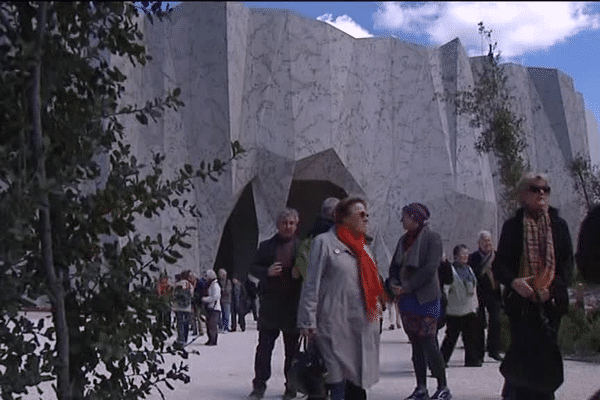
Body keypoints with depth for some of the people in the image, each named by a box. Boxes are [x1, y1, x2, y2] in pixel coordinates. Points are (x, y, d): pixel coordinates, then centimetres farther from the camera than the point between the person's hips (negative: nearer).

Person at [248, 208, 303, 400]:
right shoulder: (266, 246, 10)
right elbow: (253, 268, 10)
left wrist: (300, 273, -14)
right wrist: (267, 271, -10)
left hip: (293, 304, -1)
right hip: (269, 304, 1)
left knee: (292, 348, 7)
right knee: (264, 346, 1)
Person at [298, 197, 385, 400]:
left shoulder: (363, 247, 19)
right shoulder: (324, 242, -2)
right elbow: (312, 284, -6)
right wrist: (308, 322, -12)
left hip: (363, 326, 7)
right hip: (336, 325, -7)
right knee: (339, 383, -8)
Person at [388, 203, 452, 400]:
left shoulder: (432, 237, -7)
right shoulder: (404, 239, 14)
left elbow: (430, 268, -16)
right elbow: (394, 266, 17)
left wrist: (406, 287, -15)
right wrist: (394, 284, -4)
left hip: (425, 298, -7)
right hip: (406, 299, 7)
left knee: (429, 344, -7)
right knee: (416, 345, 9)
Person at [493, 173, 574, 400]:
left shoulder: (559, 225, 10)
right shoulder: (512, 226, 5)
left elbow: (568, 263, 5)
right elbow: (499, 264, 0)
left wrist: (552, 287, -12)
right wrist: (514, 282, -20)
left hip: (552, 302, 2)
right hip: (521, 301, -2)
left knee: (546, 352, 1)